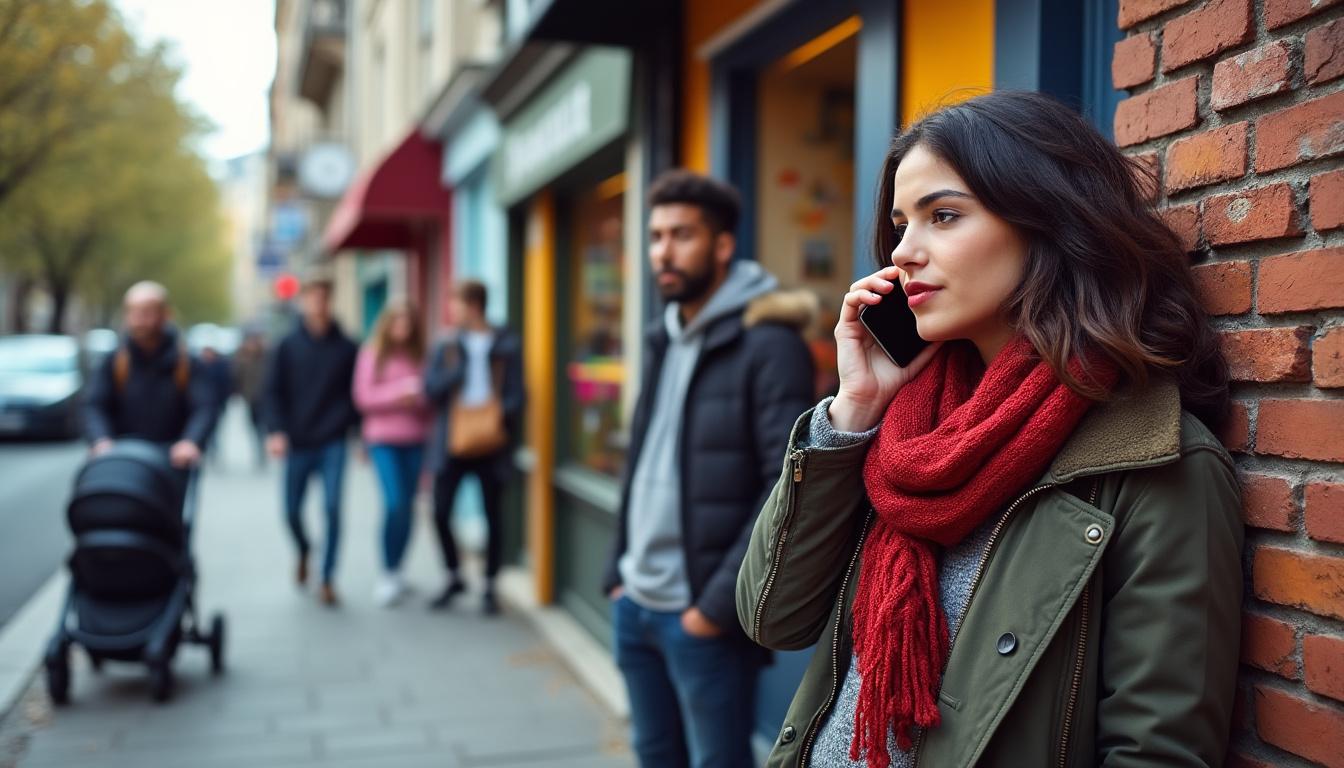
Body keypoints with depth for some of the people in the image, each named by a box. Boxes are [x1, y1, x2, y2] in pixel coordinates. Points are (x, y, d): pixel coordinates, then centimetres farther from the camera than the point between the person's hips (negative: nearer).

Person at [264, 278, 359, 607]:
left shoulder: (346, 347, 3)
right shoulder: (288, 346, 4)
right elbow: (273, 391, 2)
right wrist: (277, 431, -10)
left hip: (333, 444, -1)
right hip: (297, 443, 1)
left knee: (332, 507, -11)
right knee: (292, 510, 6)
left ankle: (327, 578, 2)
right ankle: (303, 552, 38)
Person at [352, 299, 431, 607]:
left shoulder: (421, 354, 7)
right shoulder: (371, 354, 3)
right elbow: (363, 398, -1)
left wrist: (419, 397, -13)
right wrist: (397, 394, -14)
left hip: (416, 440, 3)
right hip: (383, 438, -2)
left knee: (407, 507, 6)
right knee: (395, 503, -15)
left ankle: (396, 573, 22)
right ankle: (389, 574, -1)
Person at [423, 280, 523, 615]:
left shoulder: (507, 345, 0)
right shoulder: (447, 344, 7)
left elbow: (515, 393, -3)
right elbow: (431, 388, -1)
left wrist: (502, 419, -21)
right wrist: (458, 367, -14)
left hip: (490, 443, -2)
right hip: (451, 441, 2)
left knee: (493, 516, 6)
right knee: (441, 512, 1)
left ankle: (489, 587, 20)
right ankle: (454, 578, 23)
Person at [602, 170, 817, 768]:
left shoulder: (769, 344, -12)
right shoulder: (662, 342, 12)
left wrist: (720, 604, -17)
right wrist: (618, 571, 11)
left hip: (699, 614, -7)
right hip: (634, 605, 7)